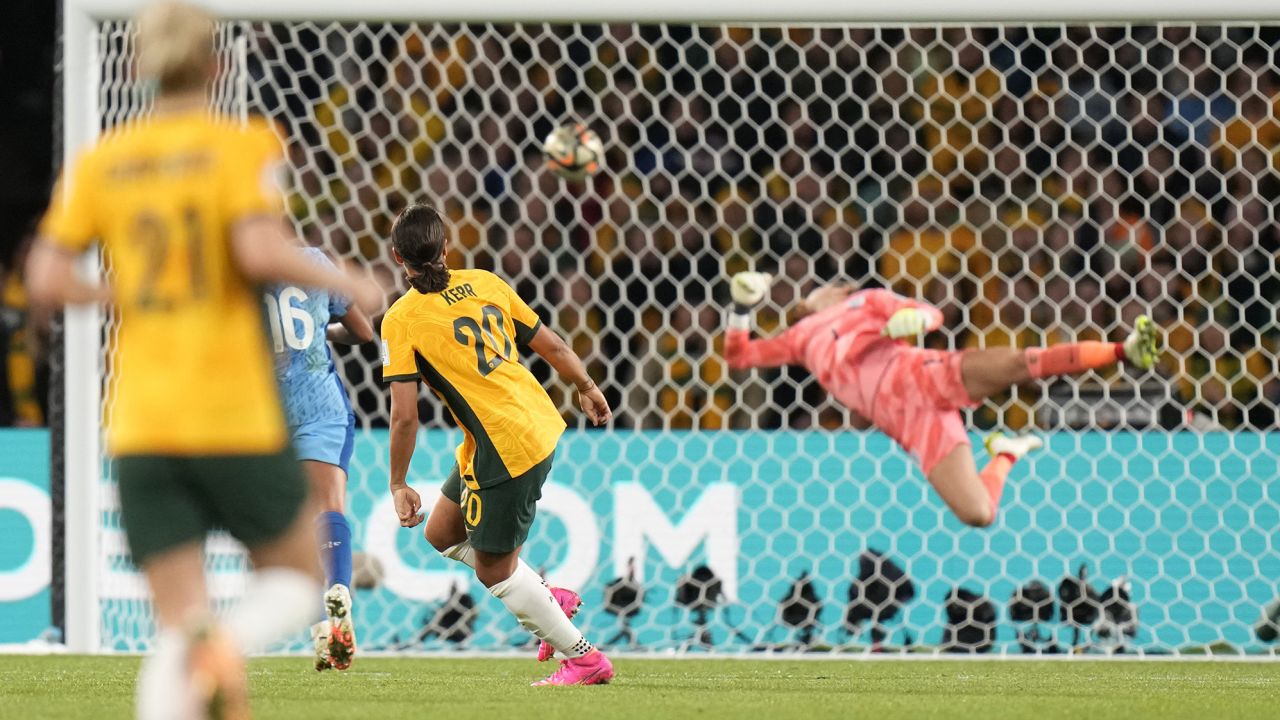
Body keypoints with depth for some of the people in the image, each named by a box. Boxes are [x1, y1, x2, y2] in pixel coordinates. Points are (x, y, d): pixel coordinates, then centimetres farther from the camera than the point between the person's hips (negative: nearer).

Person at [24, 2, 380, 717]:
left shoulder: (98, 163, 7)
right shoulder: (243, 146, -4)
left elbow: (47, 280, 0)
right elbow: (260, 252, -19)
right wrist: (347, 283, -4)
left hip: (140, 426, 3)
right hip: (238, 417, -3)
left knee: (179, 626, 5)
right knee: (296, 578, 15)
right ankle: (230, 644, -21)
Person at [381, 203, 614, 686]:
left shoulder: (401, 320, -11)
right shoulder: (484, 283, 4)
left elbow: (405, 415, -14)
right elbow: (551, 345, 10)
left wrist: (399, 485, -3)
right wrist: (586, 387, 28)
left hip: (504, 448, -8)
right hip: (542, 425, 8)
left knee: (494, 569, 9)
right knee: (443, 533, 23)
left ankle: (582, 657, 14)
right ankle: (549, 600, 25)